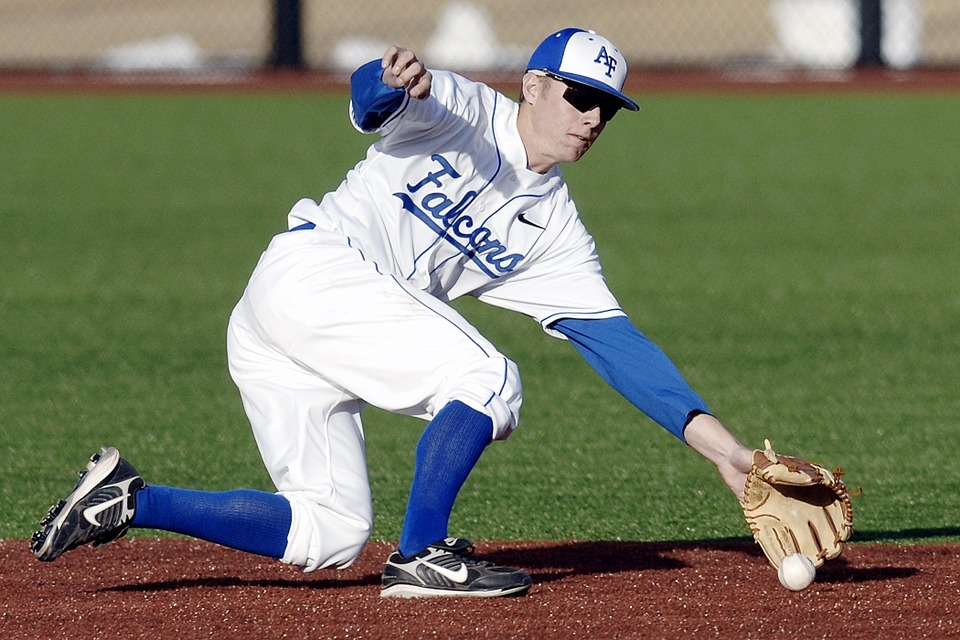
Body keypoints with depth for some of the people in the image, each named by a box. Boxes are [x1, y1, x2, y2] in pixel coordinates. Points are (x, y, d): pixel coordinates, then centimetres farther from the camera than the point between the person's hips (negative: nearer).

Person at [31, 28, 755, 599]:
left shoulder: (554, 228, 16)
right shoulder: (464, 111, -1)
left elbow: (613, 341, 12)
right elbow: (370, 96, -19)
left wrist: (716, 441, 3)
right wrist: (396, 82, -46)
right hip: (314, 269, -8)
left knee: (330, 534, 2)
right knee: (488, 381, -15)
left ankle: (126, 500, 6)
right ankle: (422, 556, -10)